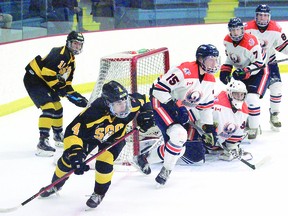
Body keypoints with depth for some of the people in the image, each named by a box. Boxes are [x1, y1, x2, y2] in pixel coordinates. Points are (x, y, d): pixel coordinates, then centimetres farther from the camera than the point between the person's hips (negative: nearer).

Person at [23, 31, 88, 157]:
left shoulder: (71, 59, 14)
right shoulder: (60, 54, -19)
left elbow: (67, 80, 18)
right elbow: (47, 72, -27)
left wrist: (72, 94, 5)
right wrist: (59, 87, -22)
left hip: (44, 82, 11)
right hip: (33, 79, -11)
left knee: (58, 108, 18)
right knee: (48, 108, -21)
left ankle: (58, 136, 38)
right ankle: (42, 142, -25)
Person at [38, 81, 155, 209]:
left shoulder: (131, 103, -33)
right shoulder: (94, 113, -45)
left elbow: (143, 99, -7)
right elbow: (72, 132, -43)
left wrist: (146, 114, -21)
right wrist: (75, 153, -52)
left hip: (115, 137, 1)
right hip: (90, 134, -1)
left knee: (104, 162, -21)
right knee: (69, 158, 3)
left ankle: (99, 194, 7)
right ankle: (56, 184, 35)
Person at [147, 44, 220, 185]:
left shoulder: (210, 80, 2)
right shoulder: (184, 71, -25)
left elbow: (206, 104, 13)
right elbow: (159, 88, -26)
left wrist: (209, 126, 8)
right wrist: (174, 106, -28)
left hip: (182, 107, 9)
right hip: (162, 101, -9)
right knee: (179, 134, -30)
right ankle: (167, 169, -13)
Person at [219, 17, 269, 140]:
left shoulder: (250, 42, -30)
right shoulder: (227, 40, -6)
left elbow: (259, 63, -27)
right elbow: (229, 57, 10)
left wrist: (245, 72, -37)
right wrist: (225, 70, -4)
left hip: (258, 72, -8)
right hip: (241, 72, 8)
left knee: (252, 99, -21)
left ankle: (254, 128, -5)